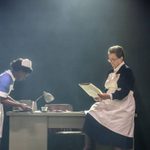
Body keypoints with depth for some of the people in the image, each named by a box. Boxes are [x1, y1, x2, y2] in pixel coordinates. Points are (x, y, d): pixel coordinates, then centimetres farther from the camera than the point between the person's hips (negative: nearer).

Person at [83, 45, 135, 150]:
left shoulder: (127, 71, -5)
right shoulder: (111, 72, 17)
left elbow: (123, 93, -15)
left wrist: (108, 96, -29)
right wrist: (101, 96, -3)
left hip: (122, 107, -6)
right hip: (110, 104, 7)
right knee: (91, 116, -17)